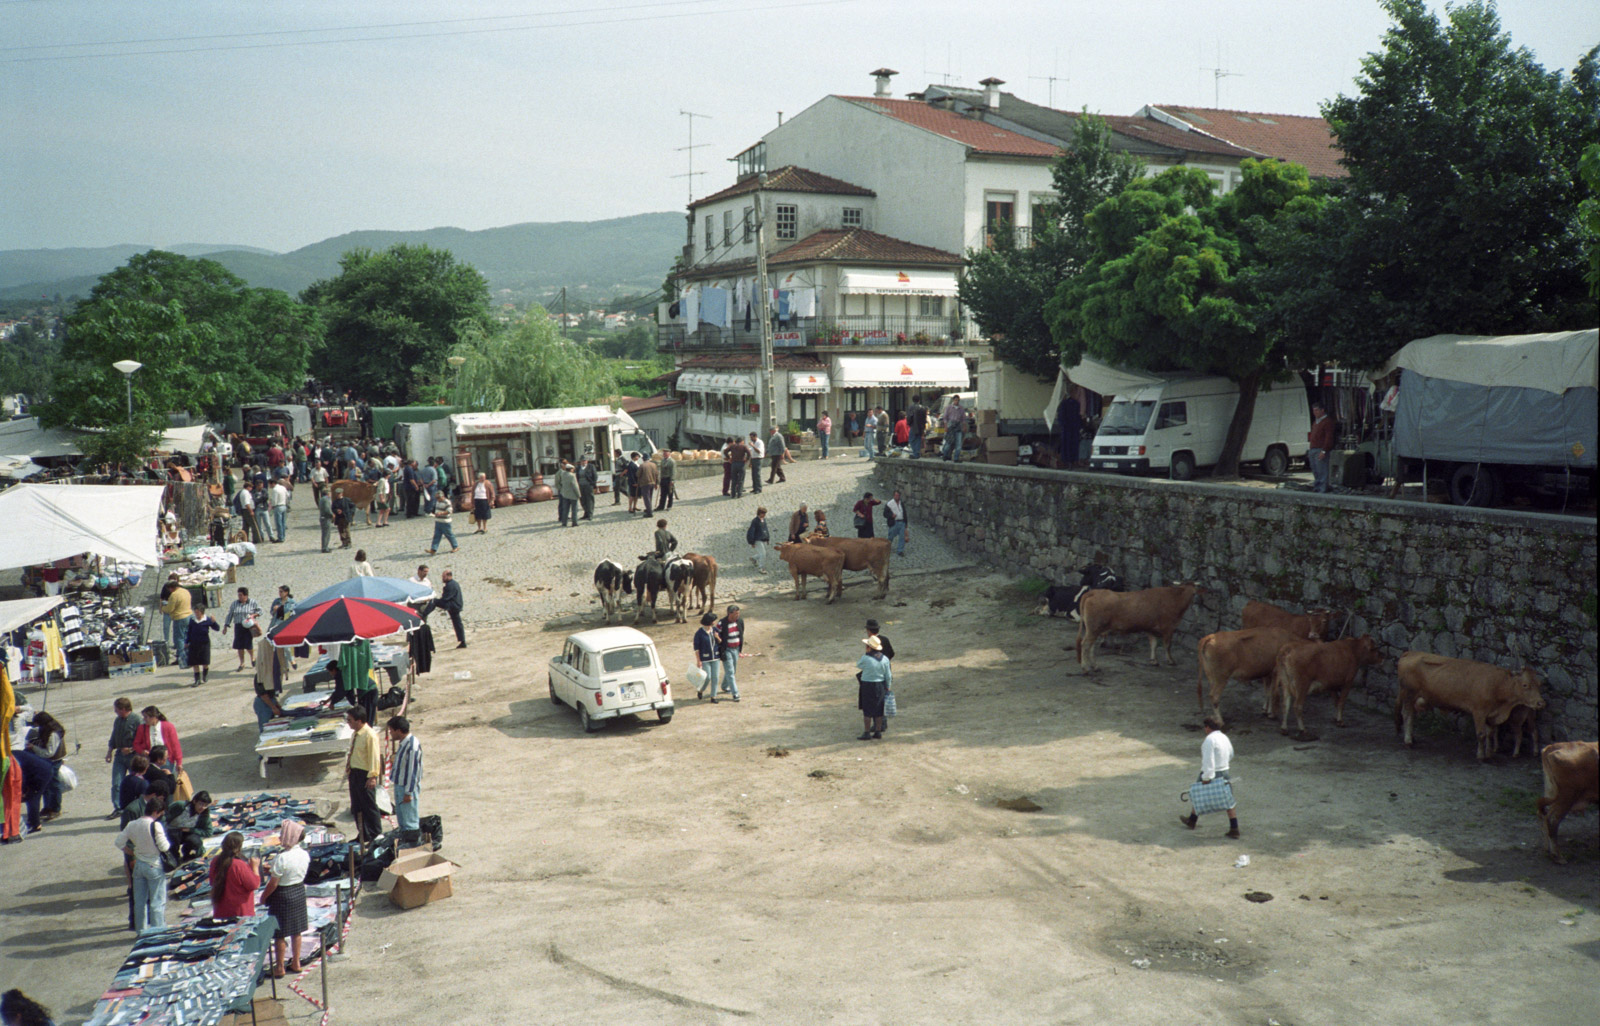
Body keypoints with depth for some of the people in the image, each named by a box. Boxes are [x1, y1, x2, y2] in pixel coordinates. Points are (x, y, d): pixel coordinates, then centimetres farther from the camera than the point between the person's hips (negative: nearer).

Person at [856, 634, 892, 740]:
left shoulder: (866, 658, -18)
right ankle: (878, 731, 16)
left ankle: (867, 733, 4)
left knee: (867, 711, 2)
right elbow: (888, 676, 2)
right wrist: (887, 688, 12)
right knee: (879, 710, 13)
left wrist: (864, 654, 10)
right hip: (880, 686, 5)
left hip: (868, 686, -5)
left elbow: (858, 665, 3)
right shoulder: (884, 659, -2)